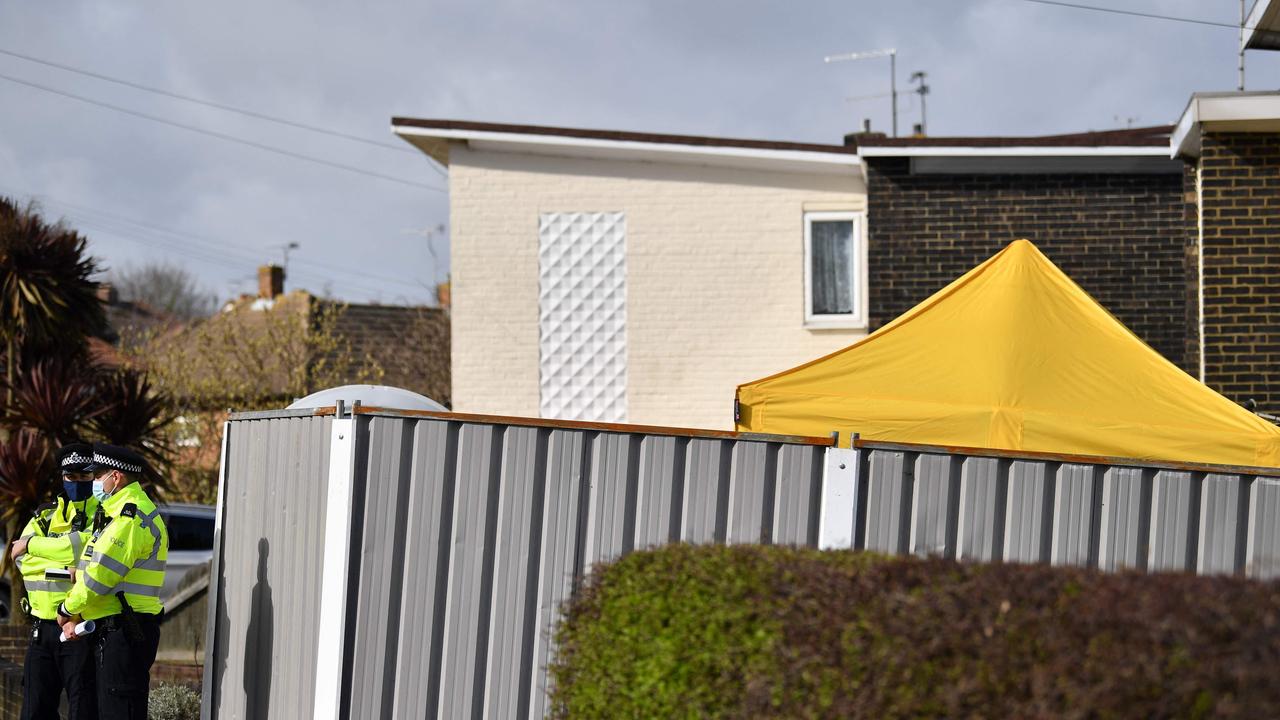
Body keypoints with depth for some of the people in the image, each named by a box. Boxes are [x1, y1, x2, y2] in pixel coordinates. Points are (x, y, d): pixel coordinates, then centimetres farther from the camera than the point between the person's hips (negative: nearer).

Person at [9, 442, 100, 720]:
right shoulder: (45, 515, 16)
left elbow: (85, 545, -21)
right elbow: (21, 558, 1)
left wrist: (34, 545, -10)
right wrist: (68, 564, -16)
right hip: (43, 629, 6)